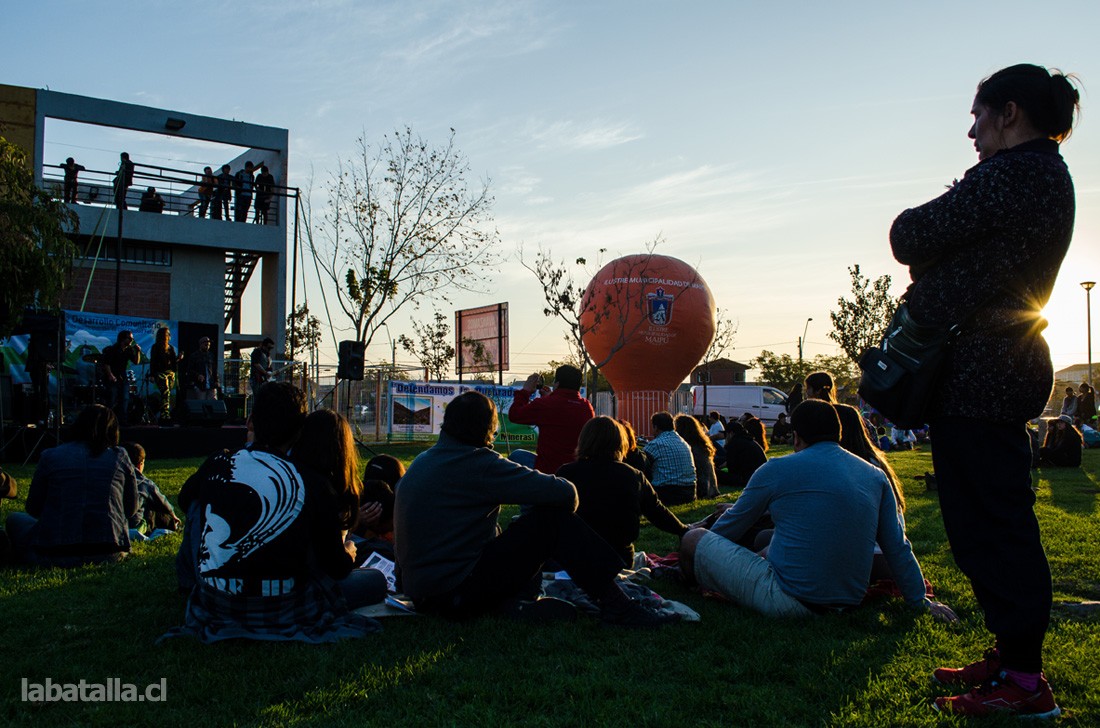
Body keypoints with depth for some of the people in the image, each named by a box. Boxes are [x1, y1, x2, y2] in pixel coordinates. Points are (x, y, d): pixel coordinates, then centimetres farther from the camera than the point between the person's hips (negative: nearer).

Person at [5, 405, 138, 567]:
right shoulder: (120, 456, 4)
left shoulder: (50, 456, 2)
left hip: (55, 555, -1)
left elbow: (33, 509, 10)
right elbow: (131, 508, 9)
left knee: (15, 519, 27)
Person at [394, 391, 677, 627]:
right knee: (554, 519, -8)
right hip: (455, 593, -9)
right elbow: (565, 493, -17)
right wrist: (568, 496, 5)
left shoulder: (422, 461, 11)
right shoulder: (475, 463, -16)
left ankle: (512, 602, -1)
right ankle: (616, 606, -4)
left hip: (422, 591, 9)